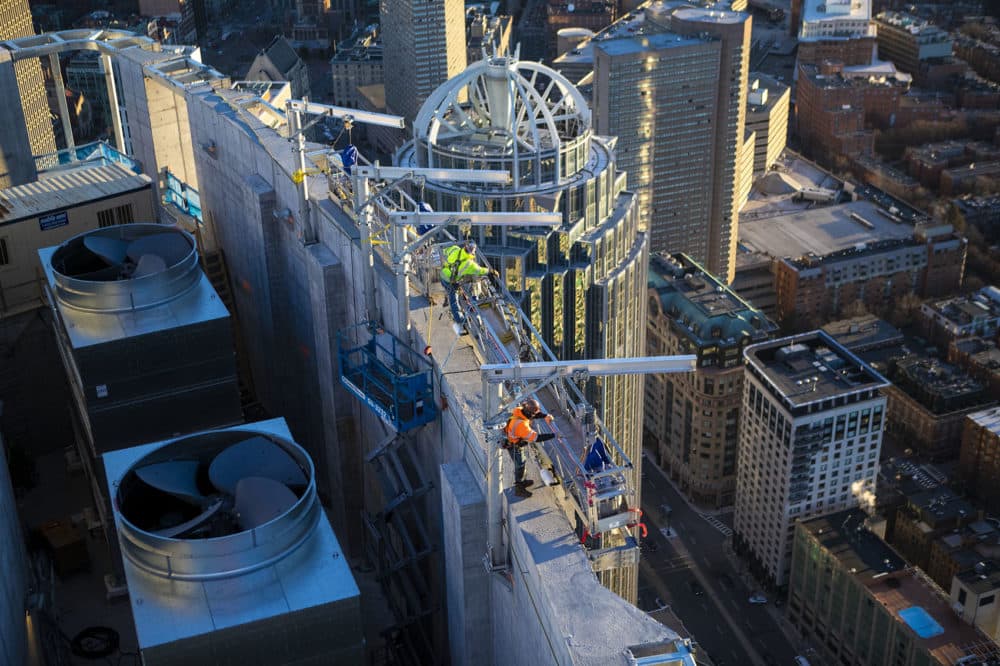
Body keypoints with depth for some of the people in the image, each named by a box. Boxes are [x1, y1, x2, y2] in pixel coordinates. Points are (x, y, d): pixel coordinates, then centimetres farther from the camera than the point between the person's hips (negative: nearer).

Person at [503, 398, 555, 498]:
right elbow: (536, 437, -39)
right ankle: (518, 489, 28)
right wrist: (553, 435, -35)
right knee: (520, 465, 9)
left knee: (520, 463, 27)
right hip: (514, 446, -8)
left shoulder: (519, 410, -19)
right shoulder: (521, 424, -43)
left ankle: (521, 481, 49)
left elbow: (535, 414, 2)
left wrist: (545, 416, -14)